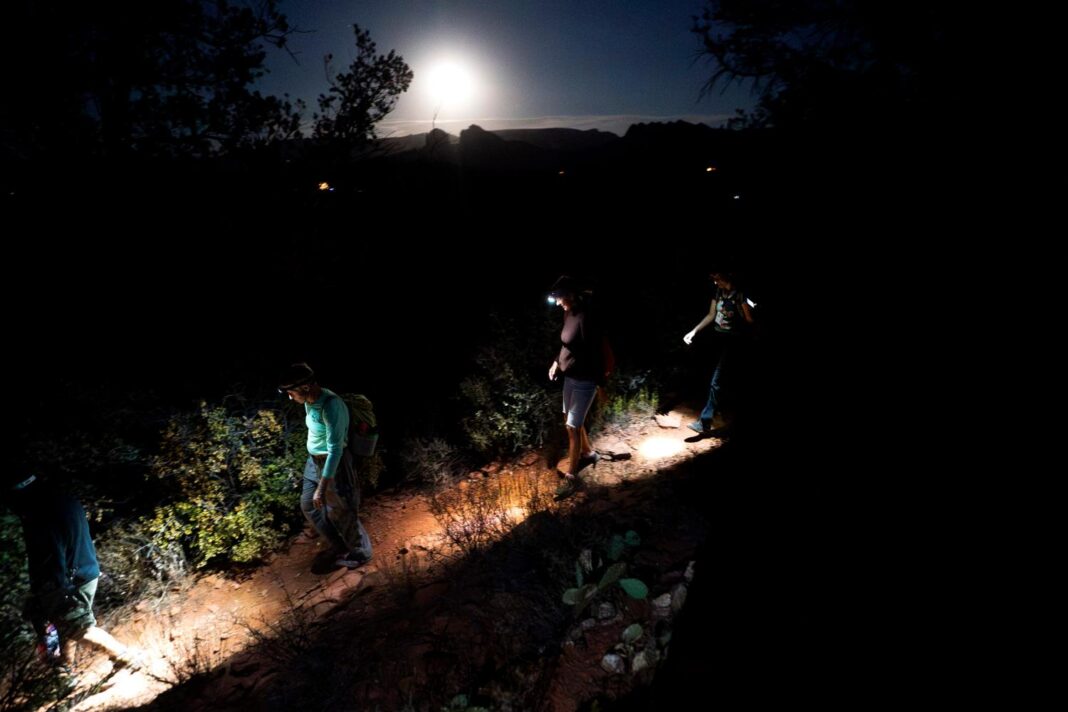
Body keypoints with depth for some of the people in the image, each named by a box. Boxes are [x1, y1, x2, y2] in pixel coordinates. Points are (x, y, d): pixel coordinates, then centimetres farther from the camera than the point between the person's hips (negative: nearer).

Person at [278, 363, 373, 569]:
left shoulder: (331, 405, -30)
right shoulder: (310, 402, -3)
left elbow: (335, 449, -30)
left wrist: (322, 488, -28)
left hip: (335, 464, -9)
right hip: (314, 462, 9)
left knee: (341, 513, 8)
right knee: (308, 505, 21)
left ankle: (362, 554, 33)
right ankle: (342, 549, 38)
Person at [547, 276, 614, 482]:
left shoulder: (586, 317, -26)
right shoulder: (569, 313, 2)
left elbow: (595, 352, -23)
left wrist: (601, 384, -18)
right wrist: (557, 362, 13)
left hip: (584, 380, -9)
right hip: (570, 376, 9)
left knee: (573, 426, 1)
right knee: (570, 419, 23)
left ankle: (571, 473, 17)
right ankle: (589, 452, 46)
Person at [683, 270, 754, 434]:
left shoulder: (740, 296, -16)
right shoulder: (718, 292, 4)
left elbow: (749, 320, -8)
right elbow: (711, 315, 11)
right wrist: (694, 331, 5)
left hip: (731, 340, -7)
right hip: (718, 337, 7)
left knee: (716, 380, -13)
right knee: (719, 375, 21)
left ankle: (705, 422, -14)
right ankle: (718, 406, 43)